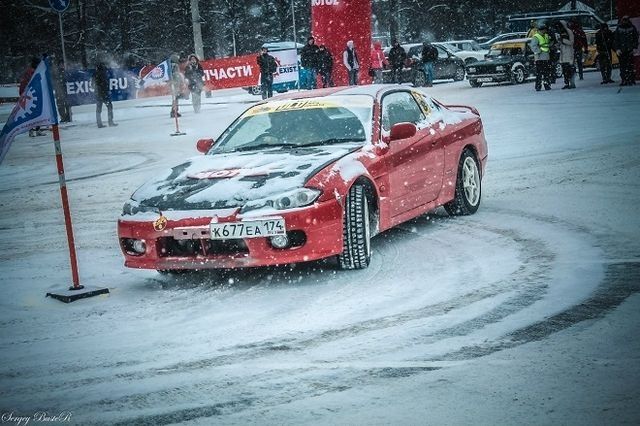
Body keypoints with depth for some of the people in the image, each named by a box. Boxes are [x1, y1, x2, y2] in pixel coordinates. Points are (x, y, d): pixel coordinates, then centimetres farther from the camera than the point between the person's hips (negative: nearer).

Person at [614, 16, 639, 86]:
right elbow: (615, 40, 8)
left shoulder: (632, 28, 6)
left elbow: (636, 39, 8)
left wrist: (635, 48, -3)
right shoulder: (618, 29, 8)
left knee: (630, 65, -7)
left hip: (630, 50, -1)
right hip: (621, 51, 1)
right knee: (622, 66, 0)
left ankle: (631, 80, -5)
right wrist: (617, 49, -3)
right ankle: (624, 80, 3)